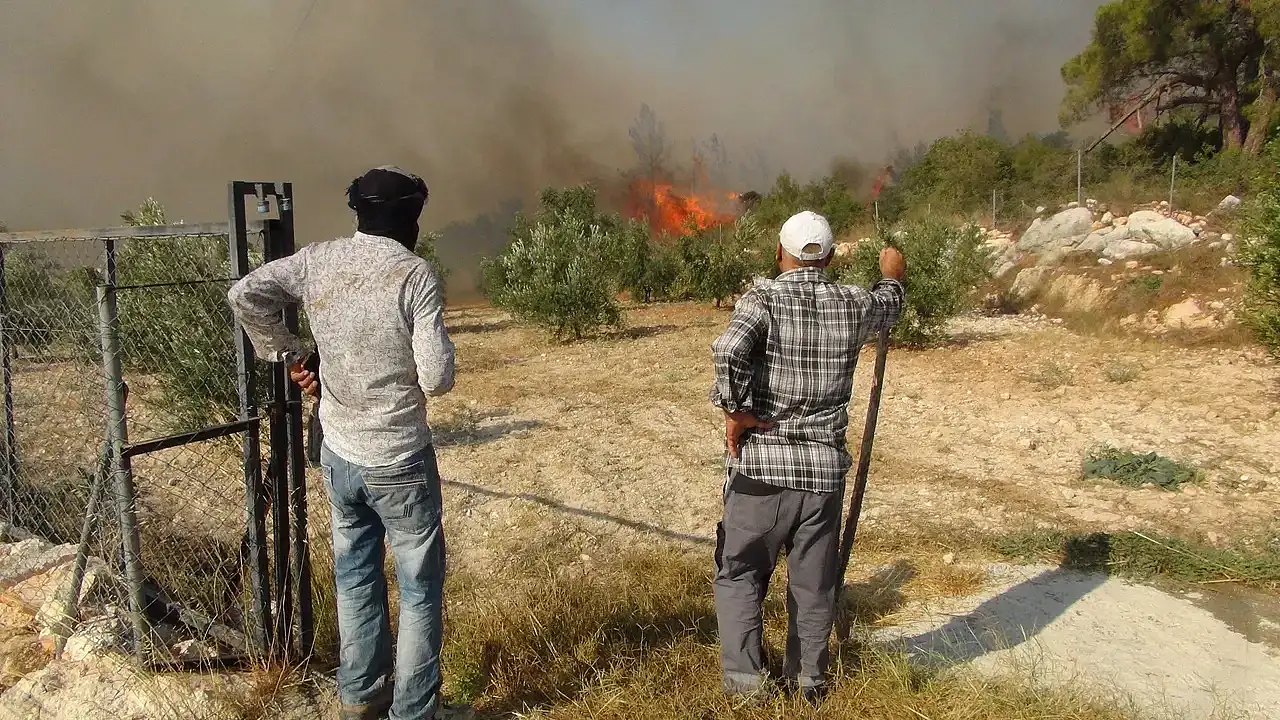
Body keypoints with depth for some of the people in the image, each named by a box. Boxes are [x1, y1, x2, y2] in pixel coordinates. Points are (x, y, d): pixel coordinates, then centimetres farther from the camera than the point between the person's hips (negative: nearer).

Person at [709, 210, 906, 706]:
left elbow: (729, 351, -29)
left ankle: (745, 680, 9)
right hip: (825, 467, 3)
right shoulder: (852, 304, 1)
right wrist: (892, 276, 46)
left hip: (760, 464, -3)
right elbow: (888, 307, 25)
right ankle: (809, 681, 28)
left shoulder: (763, 299, -10)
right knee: (814, 581, 16)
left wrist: (736, 411, -16)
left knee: (739, 573, 12)